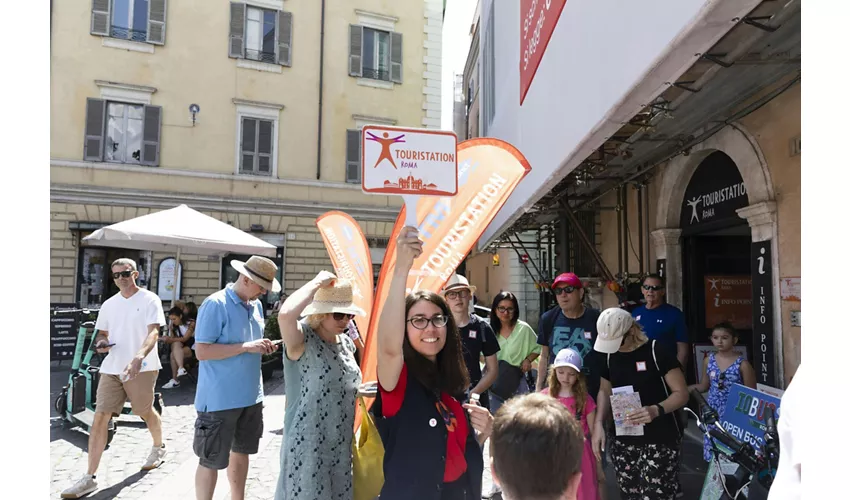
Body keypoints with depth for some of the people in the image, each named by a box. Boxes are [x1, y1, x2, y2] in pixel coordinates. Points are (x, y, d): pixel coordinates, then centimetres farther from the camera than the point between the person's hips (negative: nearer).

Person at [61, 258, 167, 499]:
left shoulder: (149, 300, -8)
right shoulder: (108, 305, 11)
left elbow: (153, 332, -18)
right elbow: (102, 333, 21)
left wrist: (139, 357, -34)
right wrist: (101, 343, -4)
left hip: (142, 368, -5)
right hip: (111, 368, 5)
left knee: (146, 413, 11)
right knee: (100, 418, -1)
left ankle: (159, 448, 40)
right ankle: (90, 477, 5)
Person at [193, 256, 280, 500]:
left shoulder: (256, 305, 7)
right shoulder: (215, 304, -16)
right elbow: (201, 351, -21)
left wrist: (261, 347, -3)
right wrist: (246, 347, -24)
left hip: (251, 396, 8)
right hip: (220, 399, -7)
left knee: (240, 452, 20)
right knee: (211, 460, 7)